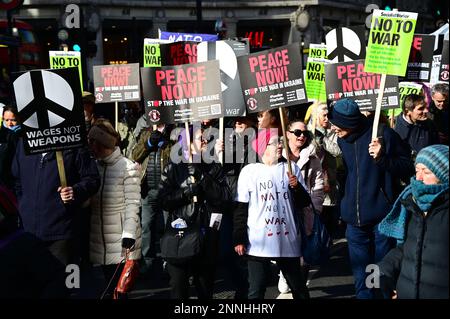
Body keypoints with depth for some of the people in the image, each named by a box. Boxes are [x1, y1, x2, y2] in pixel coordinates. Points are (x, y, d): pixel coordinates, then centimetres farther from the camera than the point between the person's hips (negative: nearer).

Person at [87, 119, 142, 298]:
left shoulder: (128, 167, -8)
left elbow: (132, 203, -11)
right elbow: (88, 202, 14)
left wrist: (129, 234, -17)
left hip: (121, 241, -5)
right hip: (100, 240, 5)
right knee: (109, 286, 10)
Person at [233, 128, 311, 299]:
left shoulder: (292, 168, 6)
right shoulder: (249, 171, -1)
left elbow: (304, 203, 6)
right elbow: (241, 208, 0)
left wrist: (296, 187, -14)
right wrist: (239, 239, -3)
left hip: (288, 241, 3)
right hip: (258, 243, -2)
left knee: (298, 287, 15)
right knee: (256, 291, 2)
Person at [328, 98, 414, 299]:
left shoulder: (382, 134, -11)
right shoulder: (342, 140, 7)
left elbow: (408, 169, -9)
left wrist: (382, 158, -26)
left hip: (382, 216, -5)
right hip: (355, 220, 5)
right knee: (361, 274, 12)